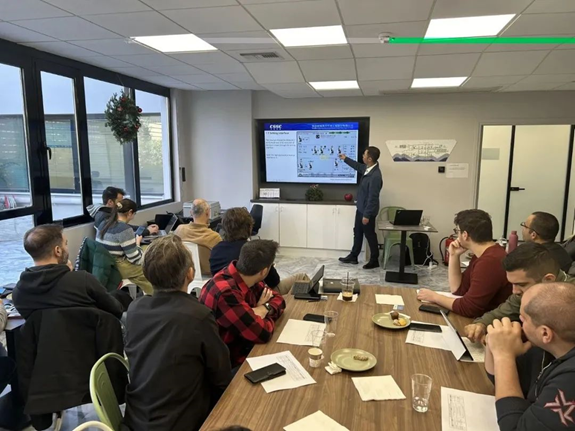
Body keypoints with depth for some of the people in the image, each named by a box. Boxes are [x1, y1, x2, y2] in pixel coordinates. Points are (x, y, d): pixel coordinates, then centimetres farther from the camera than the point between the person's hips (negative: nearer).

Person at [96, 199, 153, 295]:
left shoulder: (103, 225, 6)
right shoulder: (125, 229, -20)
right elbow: (135, 259, -17)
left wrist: (133, 242, 15)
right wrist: (137, 243, 0)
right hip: (118, 268, -9)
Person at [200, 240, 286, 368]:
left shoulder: (245, 278, -5)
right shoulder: (225, 292, -31)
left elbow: (277, 299, 6)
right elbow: (262, 333, -29)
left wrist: (264, 309, -15)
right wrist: (262, 312, -8)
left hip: (245, 346, 7)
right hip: (230, 363, -7)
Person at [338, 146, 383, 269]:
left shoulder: (375, 176, -30)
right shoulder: (368, 168, -2)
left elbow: (373, 197, -27)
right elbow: (358, 166, 24)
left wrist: (367, 215, -23)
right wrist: (345, 159, 30)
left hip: (368, 211, -9)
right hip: (361, 208, 9)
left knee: (370, 235, 6)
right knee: (357, 232, 19)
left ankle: (374, 260, 23)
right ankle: (353, 256, 33)